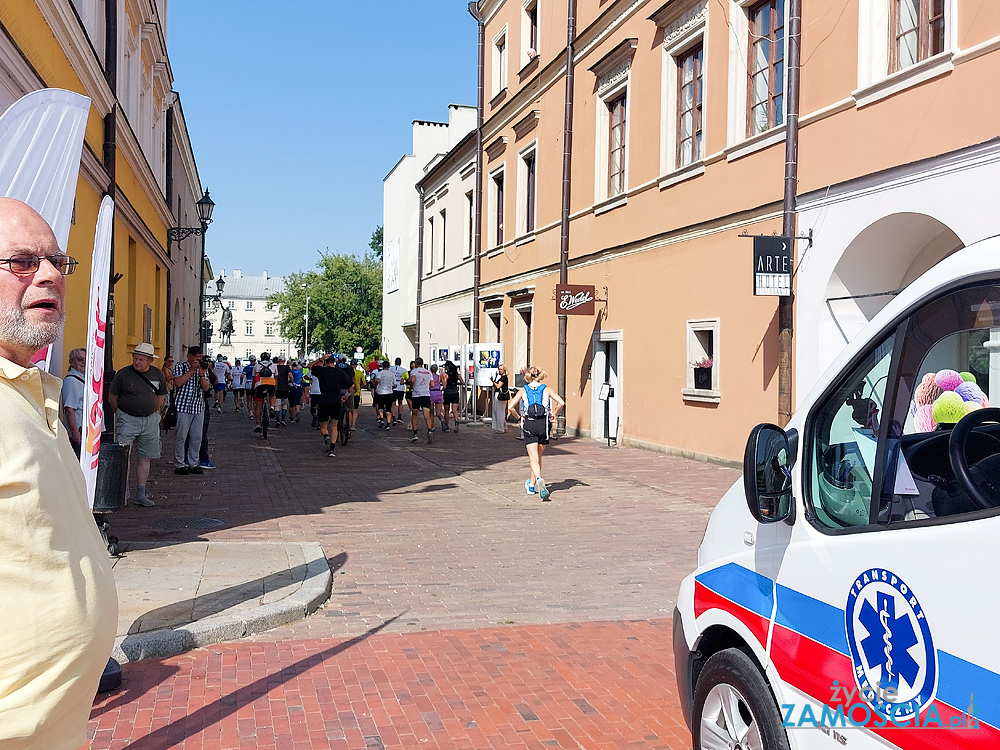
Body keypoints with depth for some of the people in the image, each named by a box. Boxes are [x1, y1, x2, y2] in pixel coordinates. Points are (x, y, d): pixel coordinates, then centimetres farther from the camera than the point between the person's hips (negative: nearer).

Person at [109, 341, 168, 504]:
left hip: (150, 420, 3)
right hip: (127, 419, -3)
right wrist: (120, 415, 9)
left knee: (145, 457, 7)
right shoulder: (123, 374, -6)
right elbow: (112, 398, 3)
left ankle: (141, 494, 14)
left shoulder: (158, 375, 5)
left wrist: (154, 414, 13)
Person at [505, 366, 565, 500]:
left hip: (529, 424, -1)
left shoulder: (523, 391, 8)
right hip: (544, 424, 1)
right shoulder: (546, 389, 8)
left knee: (533, 458, -6)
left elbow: (510, 407, -3)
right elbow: (561, 403, -7)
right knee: (538, 456, 17)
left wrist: (520, 418, 11)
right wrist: (554, 415, 6)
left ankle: (539, 479, -34)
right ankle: (532, 485, 28)